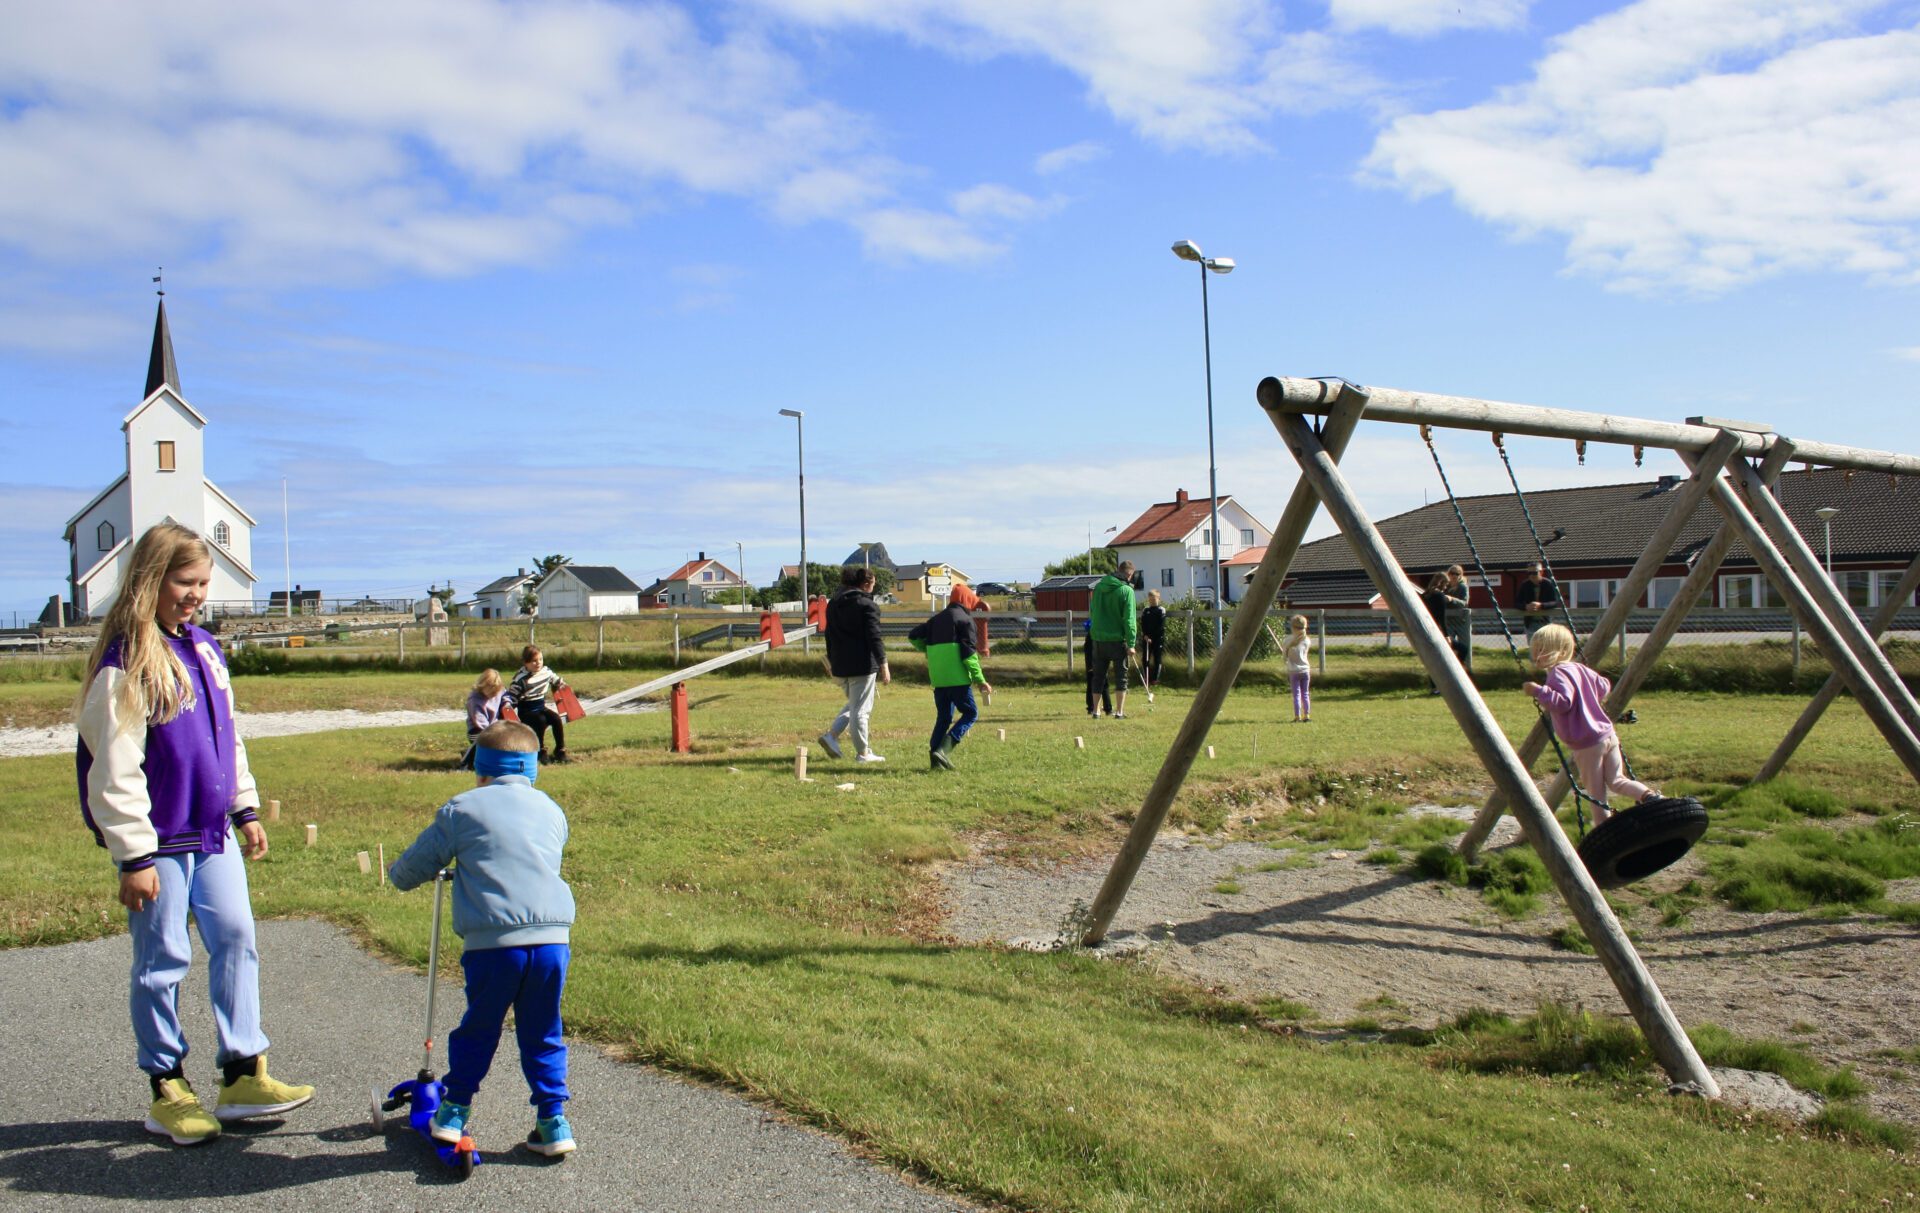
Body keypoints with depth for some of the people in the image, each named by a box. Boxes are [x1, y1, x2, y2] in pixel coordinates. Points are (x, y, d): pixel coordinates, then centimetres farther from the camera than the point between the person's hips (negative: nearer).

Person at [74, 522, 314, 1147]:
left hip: (213, 834, 7)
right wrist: (133, 856, -16)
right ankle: (167, 1088, 17)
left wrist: (245, 809, 17)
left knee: (236, 939, 5)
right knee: (163, 960, 4)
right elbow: (114, 771, -16)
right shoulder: (126, 664, -15)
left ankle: (243, 1073, 14)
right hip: (158, 841, -7)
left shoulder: (204, 648, 8)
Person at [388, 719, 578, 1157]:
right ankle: (553, 1120, 15)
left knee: (478, 1029, 17)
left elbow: (412, 867, 13)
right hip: (552, 938, 3)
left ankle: (454, 1112, 26)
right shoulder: (551, 811, 19)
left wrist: (398, 874, 38)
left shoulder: (462, 809, 7)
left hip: (492, 943, -2)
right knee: (542, 1034, 15)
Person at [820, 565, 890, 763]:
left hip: (840, 665, 7)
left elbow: (829, 635, 18)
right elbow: (874, 637, -15)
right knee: (861, 709, -1)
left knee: (853, 704, 22)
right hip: (862, 665, -7)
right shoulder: (867, 605, -11)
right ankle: (863, 753, 4)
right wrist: (883, 664, -12)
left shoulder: (833, 605, 12)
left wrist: (832, 660, 26)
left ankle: (831, 735, 7)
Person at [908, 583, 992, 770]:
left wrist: (929, 650, 30)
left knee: (943, 717, 14)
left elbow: (914, 636, 16)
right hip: (957, 677, -7)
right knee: (970, 713, 1)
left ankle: (935, 757, 5)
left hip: (938, 678, 7)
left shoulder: (937, 619, 17)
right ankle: (944, 749, -15)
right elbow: (969, 653, -10)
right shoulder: (965, 619, -2)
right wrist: (980, 680, -9)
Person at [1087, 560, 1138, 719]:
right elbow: (1129, 619, -14)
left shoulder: (1098, 586, 6)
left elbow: (1091, 612, 14)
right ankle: (1119, 712, 0)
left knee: (1099, 676, 14)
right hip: (1117, 639, -5)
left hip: (1098, 638, 5)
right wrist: (1131, 643, -13)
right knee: (1121, 676, 4)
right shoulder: (1126, 590, -11)